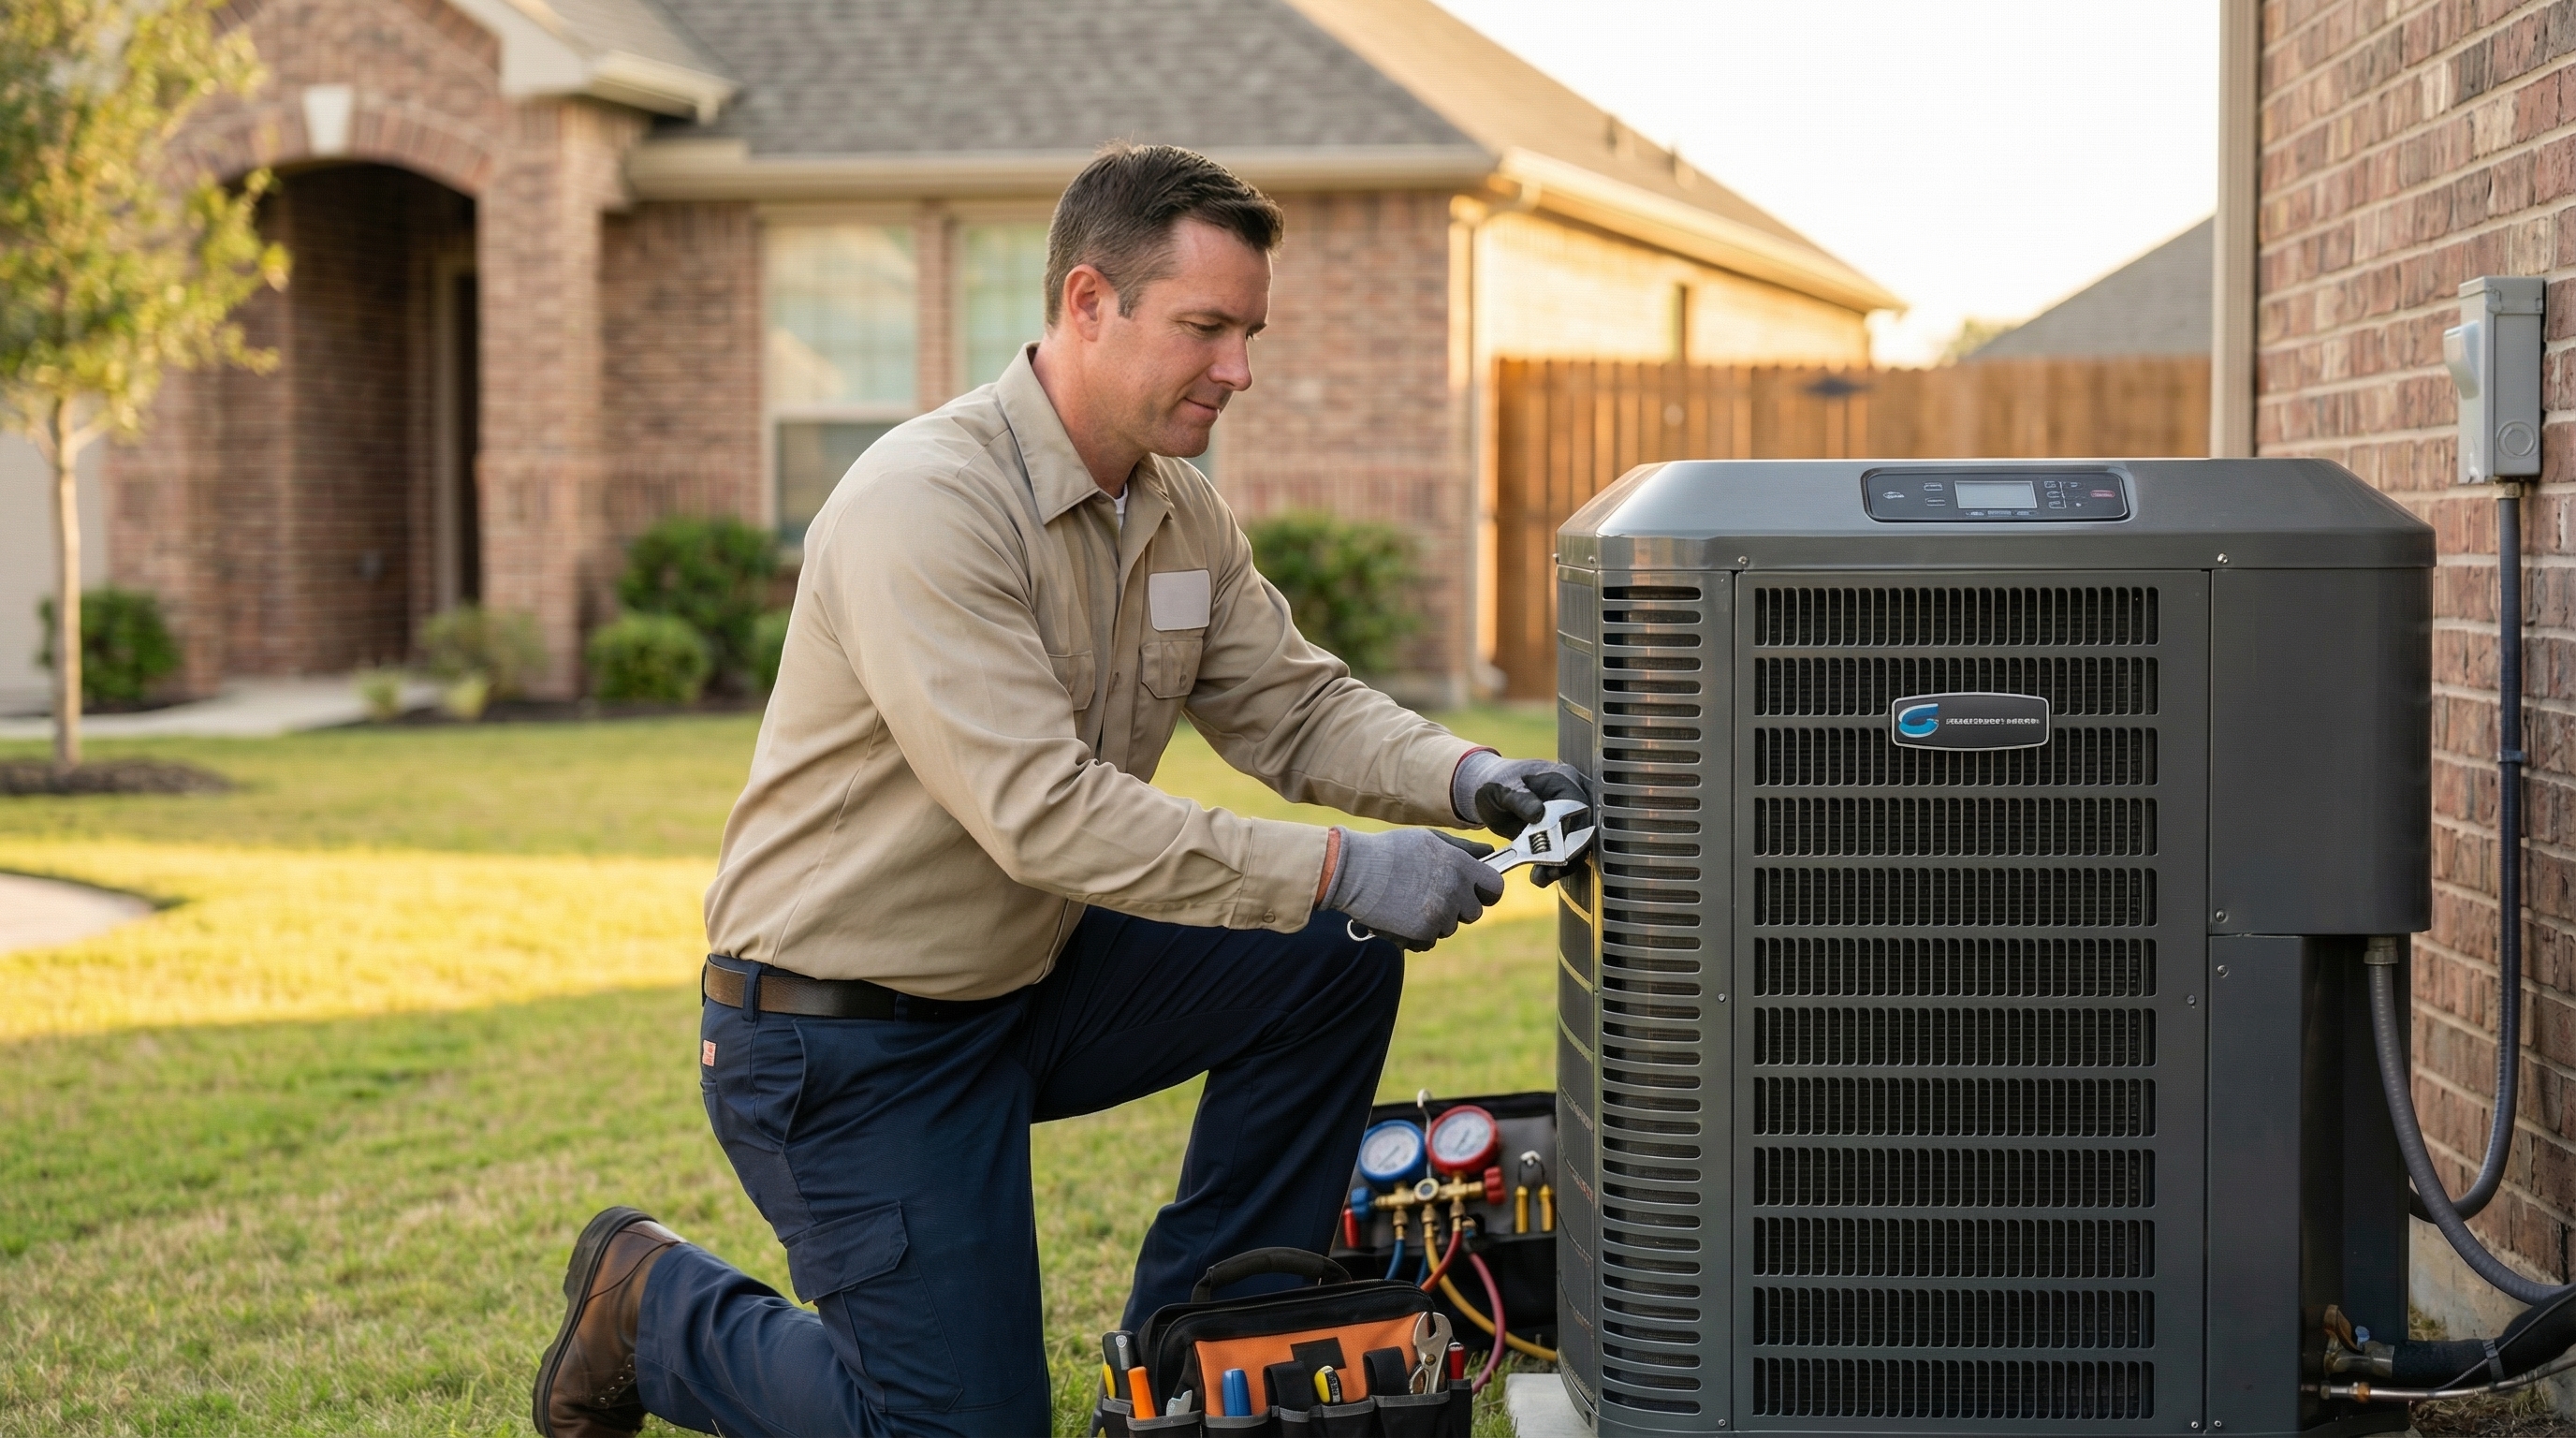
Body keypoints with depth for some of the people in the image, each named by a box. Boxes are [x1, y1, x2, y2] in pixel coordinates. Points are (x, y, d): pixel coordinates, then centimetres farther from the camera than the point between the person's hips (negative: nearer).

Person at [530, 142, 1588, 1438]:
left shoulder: (1179, 510, 2)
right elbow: (1044, 812, -33)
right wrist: (1334, 870, -34)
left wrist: (1463, 776, -16)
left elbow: (1293, 706, 5)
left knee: (1332, 966, -5)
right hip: (846, 1041, -8)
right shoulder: (926, 505, -26)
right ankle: (653, 1303, 18)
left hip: (1027, 984, 8)